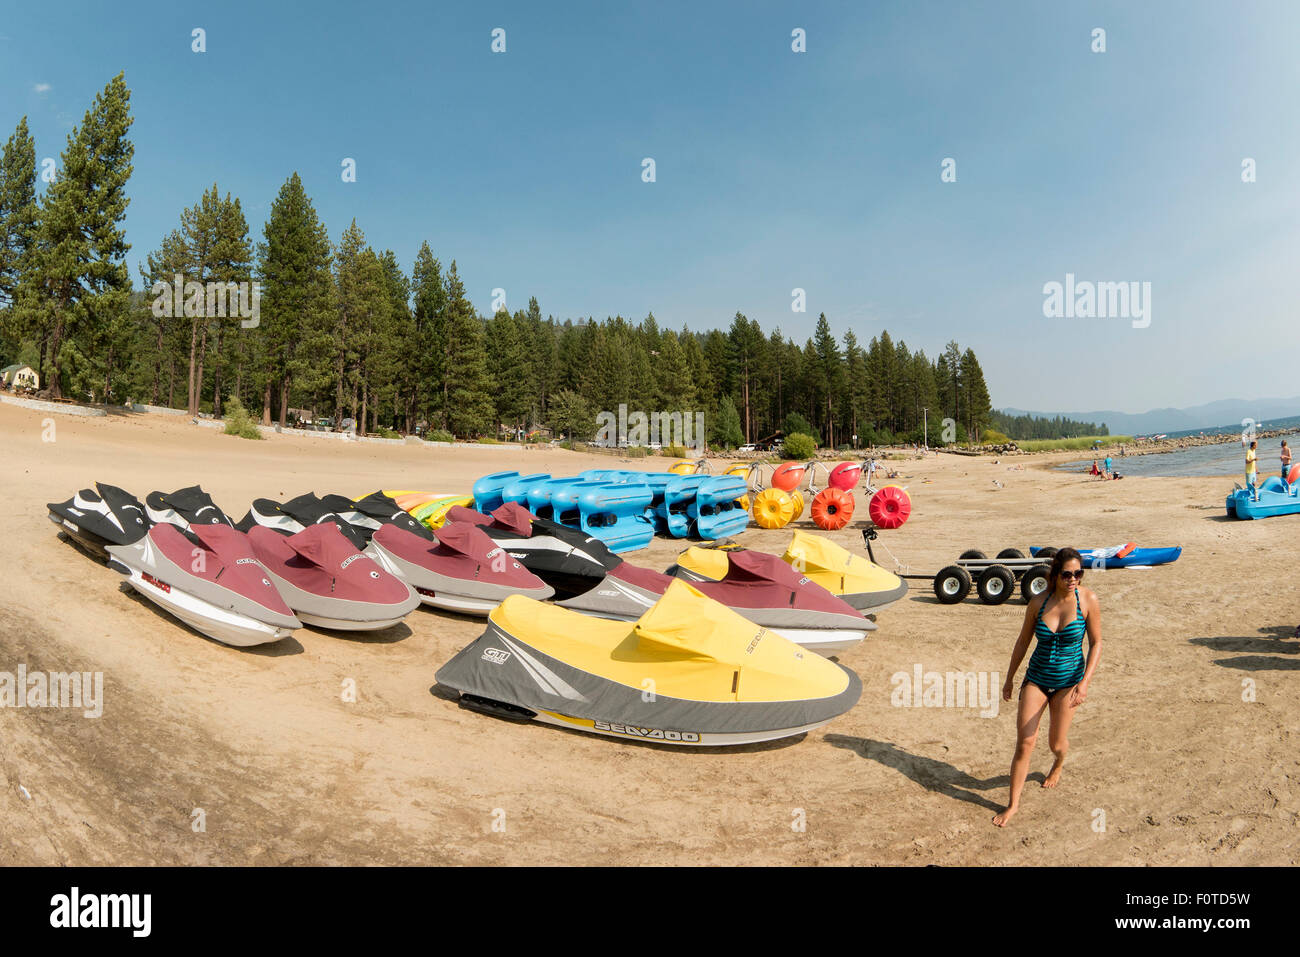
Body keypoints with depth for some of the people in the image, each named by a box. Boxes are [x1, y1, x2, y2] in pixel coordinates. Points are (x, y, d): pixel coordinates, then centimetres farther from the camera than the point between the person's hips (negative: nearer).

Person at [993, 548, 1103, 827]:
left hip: (1068, 680, -1)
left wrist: (1085, 683, -17)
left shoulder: (1088, 600, -13)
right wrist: (1010, 677, 11)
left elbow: (1096, 643, -6)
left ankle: (1058, 766, 48)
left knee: (1057, 743, 10)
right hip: (1036, 677, 1)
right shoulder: (1039, 602, -8)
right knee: (1024, 743, -3)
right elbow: (1023, 641, 4)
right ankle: (1013, 803, 11)